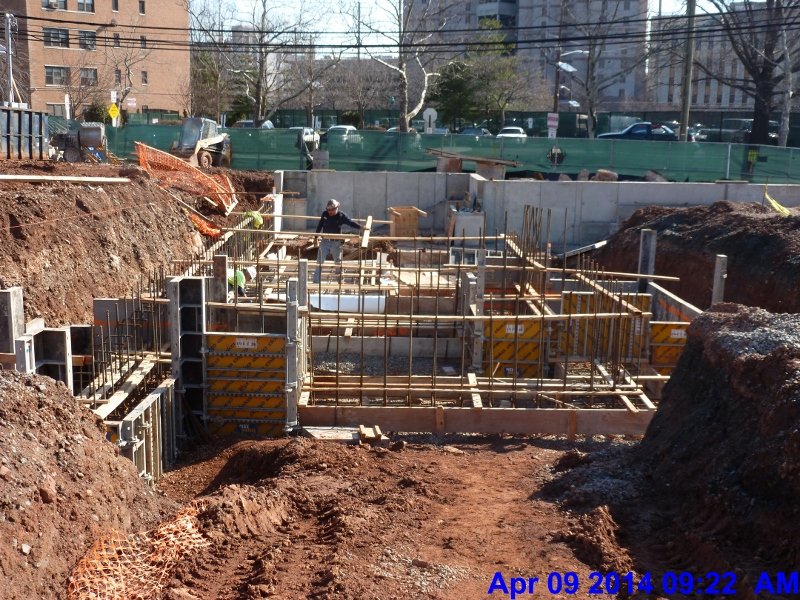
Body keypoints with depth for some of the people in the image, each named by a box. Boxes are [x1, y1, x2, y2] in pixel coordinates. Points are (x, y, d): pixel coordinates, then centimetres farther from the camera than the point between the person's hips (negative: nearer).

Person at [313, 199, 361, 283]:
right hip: (325, 241, 2)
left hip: (336, 243, -2)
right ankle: (316, 281, 7)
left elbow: (351, 222, -11)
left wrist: (361, 227, -22)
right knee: (319, 261, 1)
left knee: (338, 262, 7)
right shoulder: (324, 214, -1)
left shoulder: (341, 216, -8)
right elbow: (320, 225, 10)